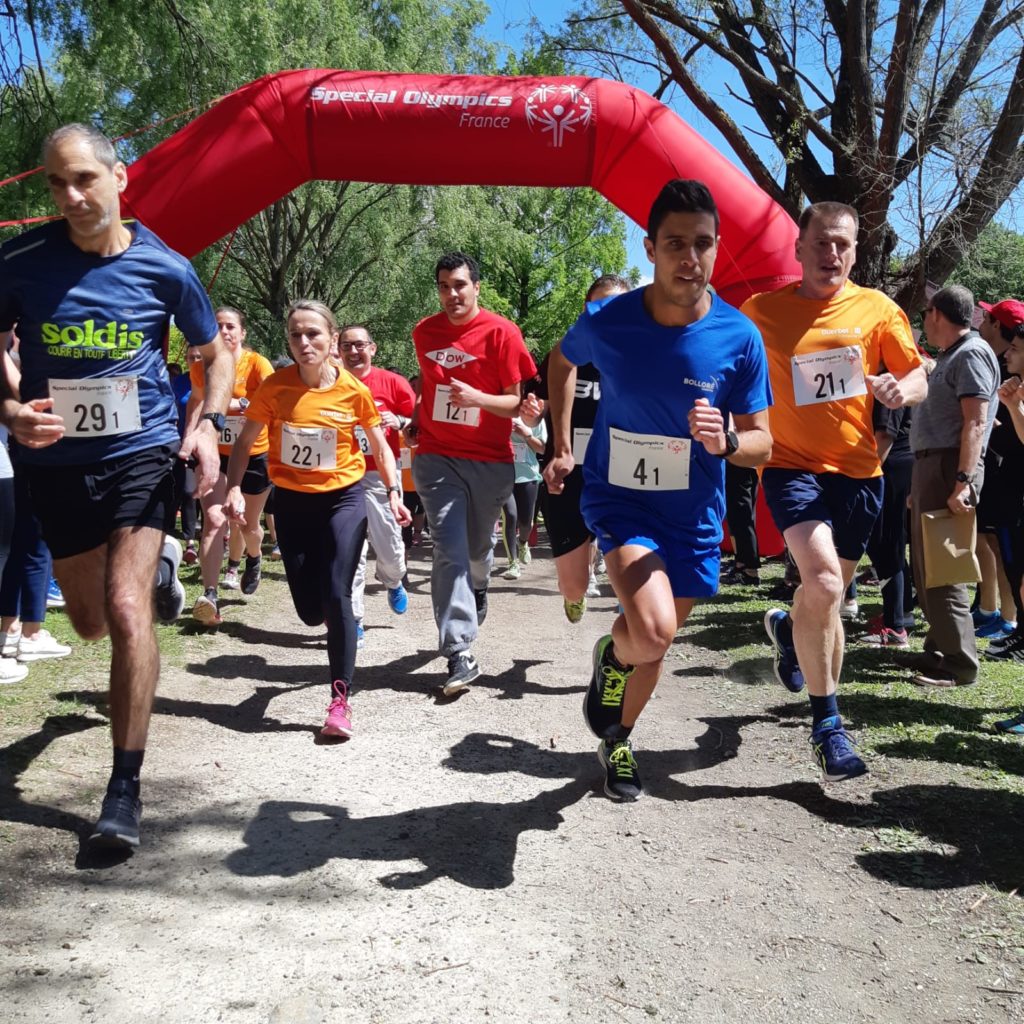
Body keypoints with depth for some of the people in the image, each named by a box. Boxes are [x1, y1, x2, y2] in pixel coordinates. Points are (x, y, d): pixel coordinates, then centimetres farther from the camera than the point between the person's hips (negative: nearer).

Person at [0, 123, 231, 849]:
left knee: (126, 610, -18)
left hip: (143, 453, -2)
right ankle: (153, 568, 55)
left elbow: (216, 353, 8)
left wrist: (208, 424, -8)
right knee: (91, 622, 16)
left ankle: (126, 787, -6)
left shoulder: (165, 268, -6)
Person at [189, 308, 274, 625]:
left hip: (255, 454, -1)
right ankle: (209, 595, -22)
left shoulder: (257, 363, -12)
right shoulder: (202, 366, -1)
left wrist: (240, 403, -35)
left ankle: (253, 558, 50)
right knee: (214, 522, -17)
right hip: (217, 454, 1)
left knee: (249, 524, 14)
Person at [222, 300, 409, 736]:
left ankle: (341, 699, -3)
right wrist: (234, 490, -16)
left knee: (336, 596, -14)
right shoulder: (275, 386, -10)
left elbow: (379, 446, 4)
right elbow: (244, 443, -2)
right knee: (309, 610, 5)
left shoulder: (354, 390, -10)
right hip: (292, 500, 2)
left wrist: (394, 493, -4)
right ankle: (337, 624, 45)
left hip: (344, 496, -1)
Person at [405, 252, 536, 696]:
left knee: (478, 546, 15)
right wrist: (415, 420, 12)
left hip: (489, 460, -1)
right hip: (436, 457, 2)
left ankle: (478, 589, 52)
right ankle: (460, 655, -9)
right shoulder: (425, 332, 5)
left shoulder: (502, 333, -8)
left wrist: (477, 398, -26)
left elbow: (517, 402, -9)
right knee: (449, 551, -9)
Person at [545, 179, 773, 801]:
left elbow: (762, 443, -7)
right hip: (618, 498, -2)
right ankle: (613, 654, 12)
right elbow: (563, 361, 9)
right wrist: (562, 446, 5)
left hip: (694, 511, 2)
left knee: (655, 643, 17)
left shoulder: (739, 338, -15)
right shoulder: (608, 322, -16)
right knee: (652, 631, -26)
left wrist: (726, 440, -30)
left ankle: (618, 740, 46)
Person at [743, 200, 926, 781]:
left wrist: (901, 389, -18)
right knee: (824, 583, -23)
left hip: (859, 472, 3)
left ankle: (789, 627, 52)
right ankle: (827, 723, -8)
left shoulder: (878, 309, 3)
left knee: (829, 594, 15)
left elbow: (918, 379, 5)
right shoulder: (761, 311, 0)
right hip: (793, 465, -3)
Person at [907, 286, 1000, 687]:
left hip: (949, 467, -10)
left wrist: (962, 483, -27)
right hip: (930, 464, 10)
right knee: (926, 565, 15)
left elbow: (975, 424, -20)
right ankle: (940, 648, 24)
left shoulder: (971, 354, -11)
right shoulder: (948, 357, 20)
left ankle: (959, 664, -4)